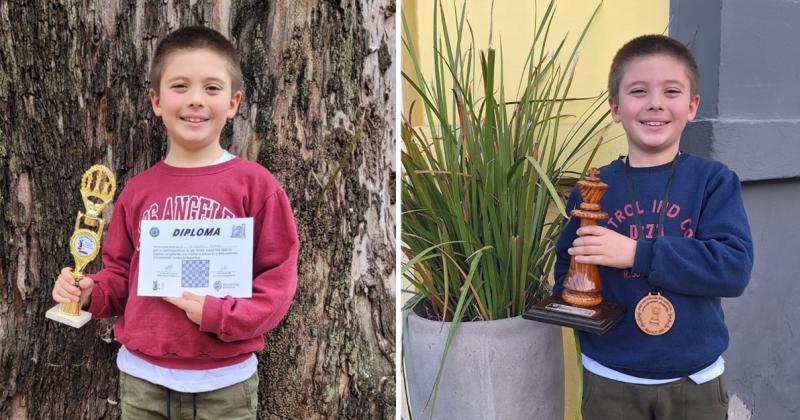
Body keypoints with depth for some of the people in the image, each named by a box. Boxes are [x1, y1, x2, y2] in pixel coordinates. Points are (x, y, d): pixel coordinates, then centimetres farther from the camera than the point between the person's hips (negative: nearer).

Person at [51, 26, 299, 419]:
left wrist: (220, 315, -20)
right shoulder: (138, 190, 1)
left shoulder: (256, 184, -9)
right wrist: (89, 291, -7)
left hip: (224, 385, -3)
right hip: (141, 381, 3)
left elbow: (278, 281, -8)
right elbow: (120, 275, 12)